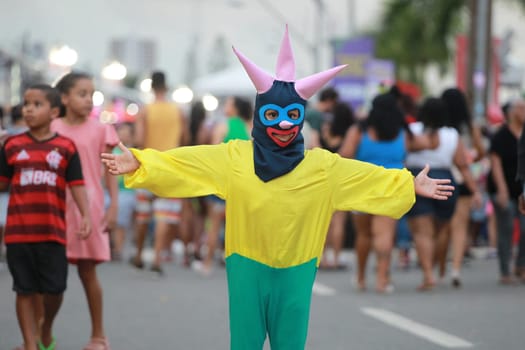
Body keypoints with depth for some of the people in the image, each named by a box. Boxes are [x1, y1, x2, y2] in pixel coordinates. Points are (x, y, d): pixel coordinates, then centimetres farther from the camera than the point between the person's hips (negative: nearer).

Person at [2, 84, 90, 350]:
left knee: (55, 288, 3)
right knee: (25, 290, 4)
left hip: (52, 231, 0)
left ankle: (46, 329, 31)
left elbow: (76, 185, 0)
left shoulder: (65, 148, 1)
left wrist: (85, 216, -10)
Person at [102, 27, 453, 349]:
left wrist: (411, 185, 3)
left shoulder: (323, 166, 1)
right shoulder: (234, 158, -3)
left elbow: (372, 177, 6)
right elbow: (181, 162, -7)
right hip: (247, 269, -1)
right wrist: (139, 163, -15)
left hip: (296, 273, 1)